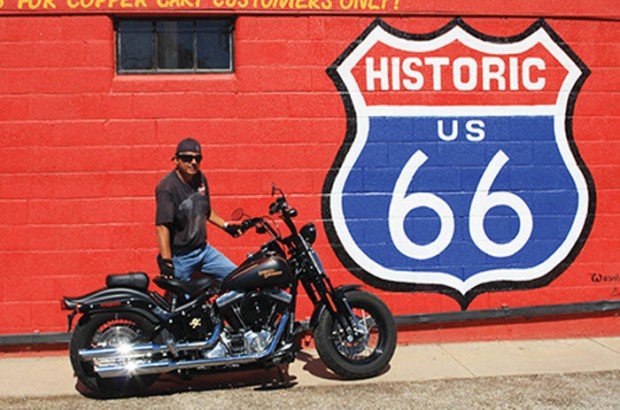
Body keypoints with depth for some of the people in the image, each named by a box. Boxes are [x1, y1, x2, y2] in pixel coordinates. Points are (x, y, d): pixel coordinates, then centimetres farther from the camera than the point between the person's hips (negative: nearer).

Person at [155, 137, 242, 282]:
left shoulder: (200, 178, 4)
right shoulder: (167, 187, -20)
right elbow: (162, 226, -27)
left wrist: (226, 226, 17)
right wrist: (166, 262, -32)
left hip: (203, 249, 7)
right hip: (180, 257, -7)